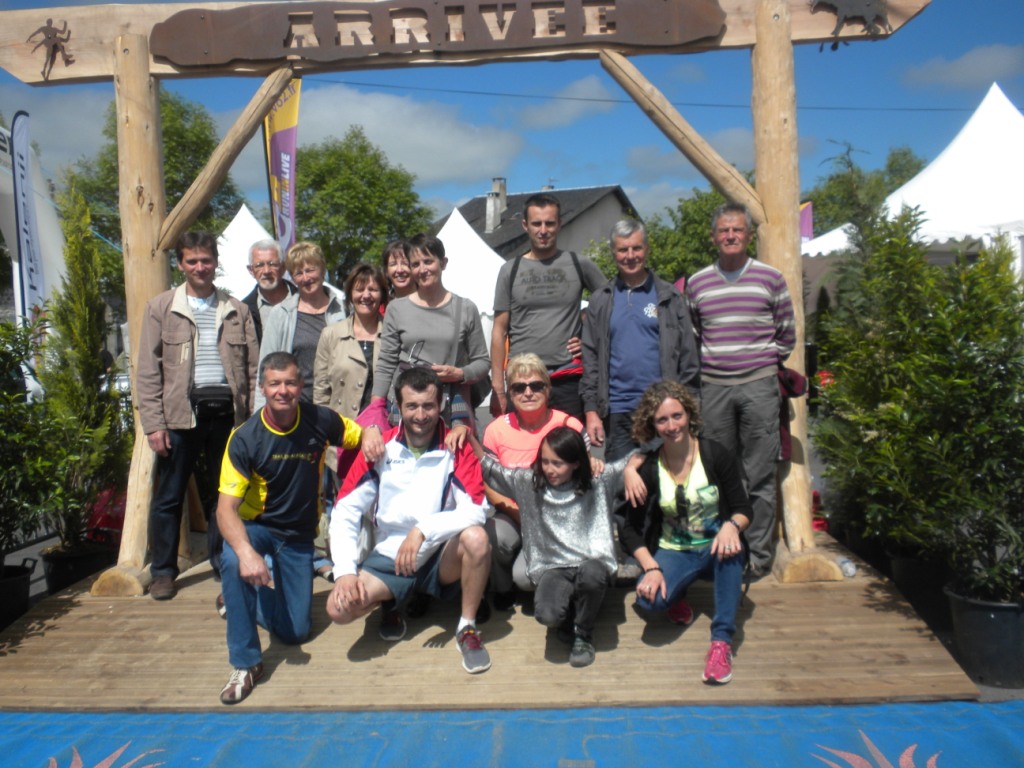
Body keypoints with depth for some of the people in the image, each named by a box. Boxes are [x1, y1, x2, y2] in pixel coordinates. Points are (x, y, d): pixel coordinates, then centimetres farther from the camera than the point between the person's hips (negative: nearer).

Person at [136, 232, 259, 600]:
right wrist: (153, 424, -6)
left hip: (226, 412, 1)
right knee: (169, 496, 6)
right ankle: (163, 571, 21)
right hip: (180, 413, -1)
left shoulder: (237, 310, 9)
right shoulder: (161, 308, 4)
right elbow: (148, 372, 0)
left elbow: (252, 367, 8)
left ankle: (224, 564, 24)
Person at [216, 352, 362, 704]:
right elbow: (226, 507, -25)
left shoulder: (321, 421, -15)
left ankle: (243, 598, 34)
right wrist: (246, 552, -43)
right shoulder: (245, 438, -21)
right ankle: (245, 663, -20)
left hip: (300, 534, 2)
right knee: (233, 561, -38)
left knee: (295, 632, 2)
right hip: (255, 526, -2)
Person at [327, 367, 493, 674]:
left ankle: (467, 628, -8)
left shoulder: (457, 448, -10)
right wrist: (345, 570, -19)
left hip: (441, 557, -1)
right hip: (389, 556, 2)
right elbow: (345, 511, -6)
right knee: (340, 606, -23)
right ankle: (393, 602, 13)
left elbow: (474, 512, -21)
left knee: (476, 537, -33)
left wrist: (423, 529, -33)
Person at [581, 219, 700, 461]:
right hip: (617, 413, 1)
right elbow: (590, 358, 6)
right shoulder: (600, 301, 9)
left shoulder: (669, 298, 6)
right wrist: (591, 409, -1)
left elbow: (688, 356, 4)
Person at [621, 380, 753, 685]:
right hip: (673, 553, 0)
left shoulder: (717, 455, -11)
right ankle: (676, 596, 7)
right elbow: (630, 529, -4)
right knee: (649, 599, -31)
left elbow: (744, 510, -7)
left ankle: (722, 640, -28)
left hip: (715, 550, 0)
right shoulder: (647, 469, -9)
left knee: (729, 544, -37)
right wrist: (651, 567, -21)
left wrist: (731, 525, -31)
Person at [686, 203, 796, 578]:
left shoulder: (770, 277, 4)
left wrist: (765, 363, 8)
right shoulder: (697, 283, 9)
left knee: (759, 476, 0)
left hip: (758, 385, -2)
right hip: (713, 387, 2)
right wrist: (705, 365, 12)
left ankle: (758, 553, 11)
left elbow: (787, 334, 11)